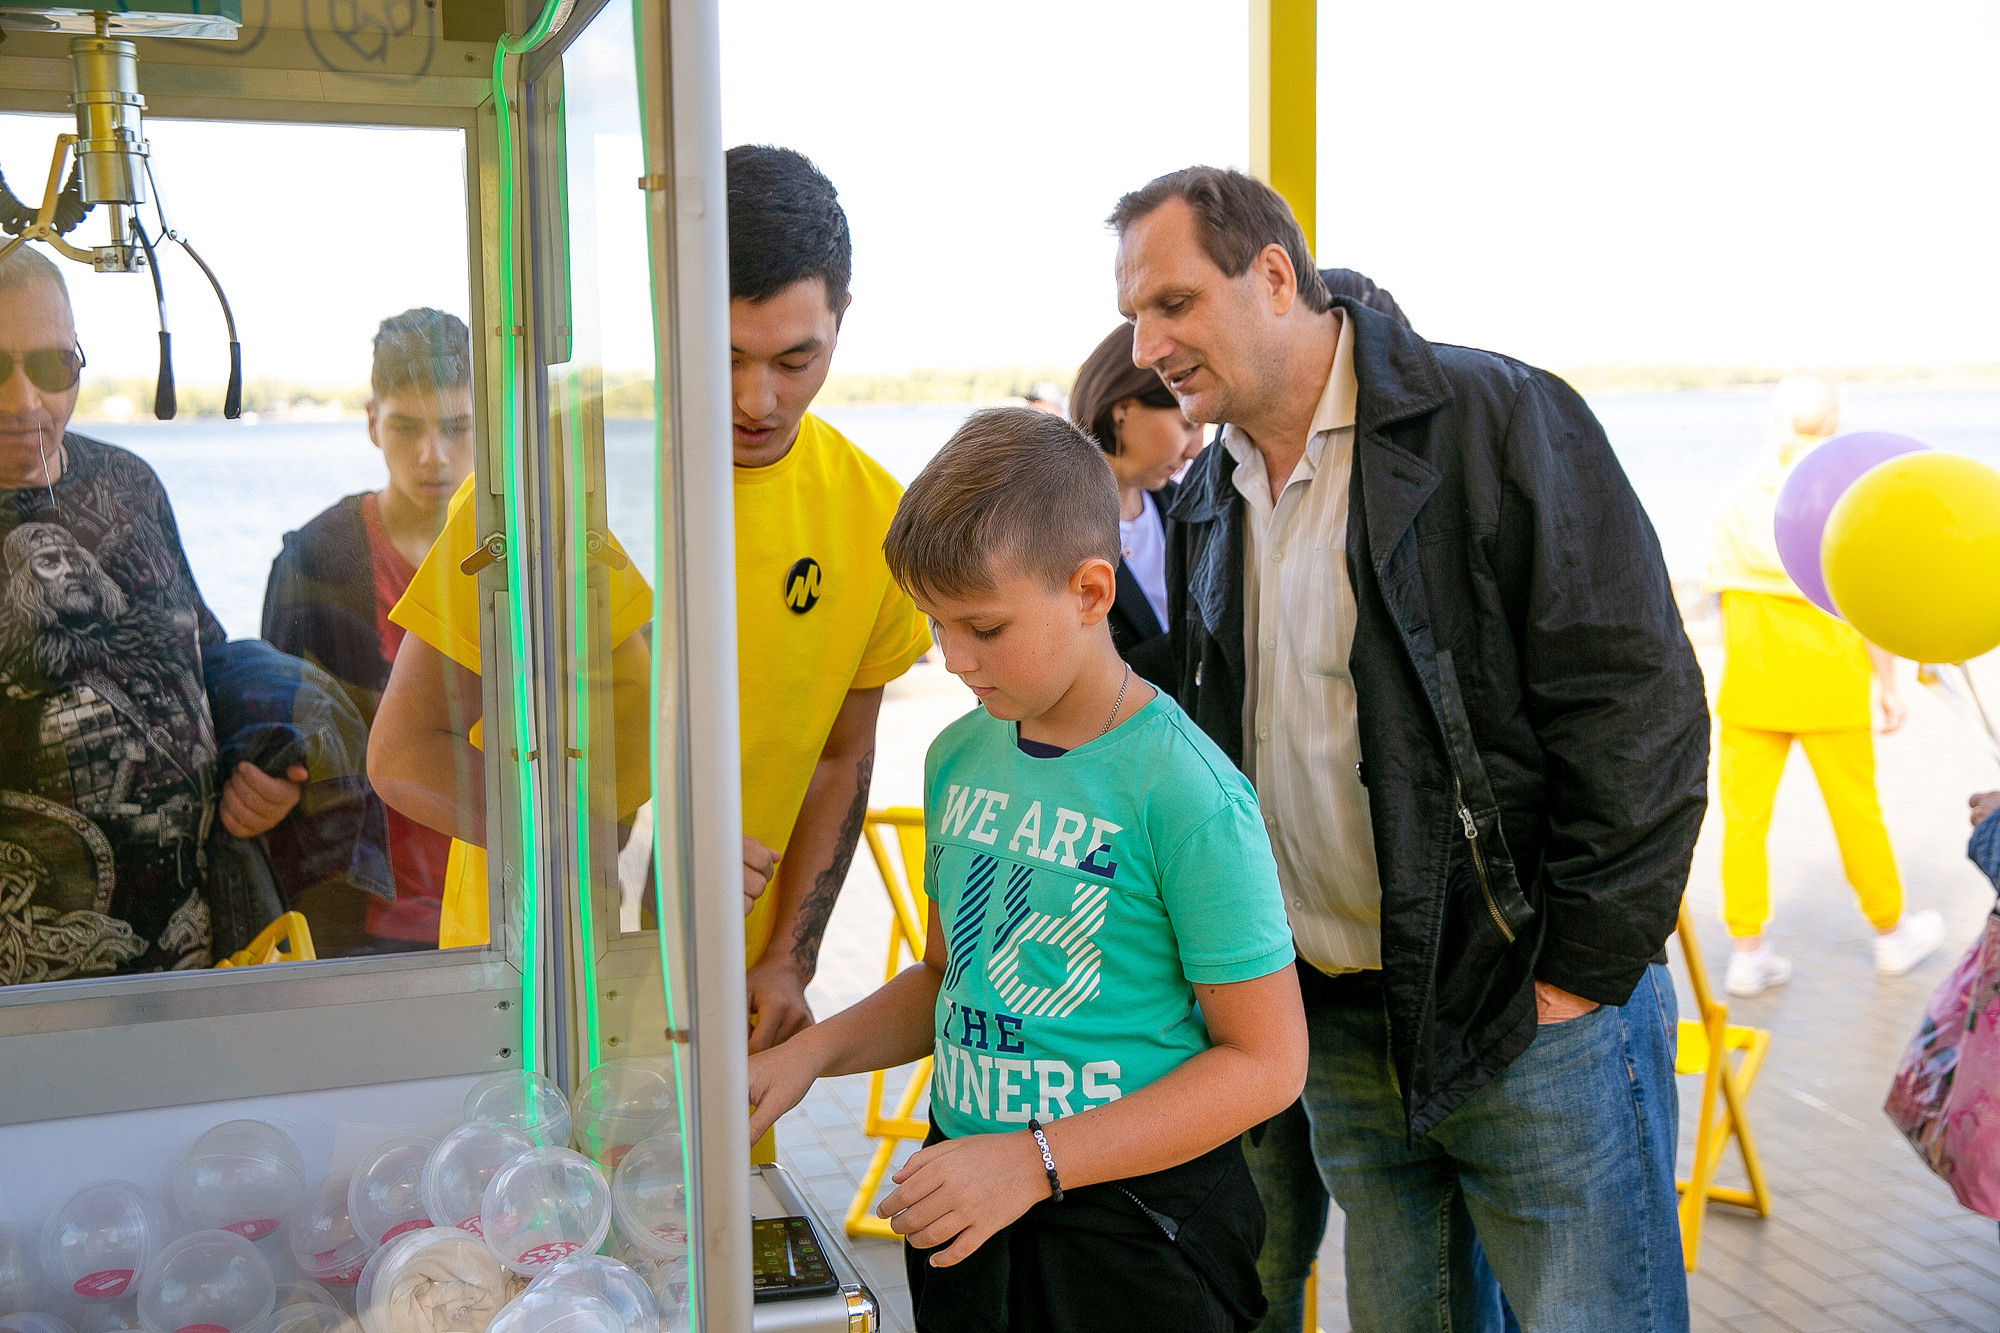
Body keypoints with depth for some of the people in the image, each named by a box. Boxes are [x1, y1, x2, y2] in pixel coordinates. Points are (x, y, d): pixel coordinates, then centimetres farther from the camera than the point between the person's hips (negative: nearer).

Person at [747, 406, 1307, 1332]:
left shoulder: (1186, 794, -19)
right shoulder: (959, 758, 3)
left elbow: (1265, 1058, -17)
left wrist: (1033, 1160, -21)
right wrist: (813, 1051, -1)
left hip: (1132, 1227, -6)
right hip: (964, 1209, 6)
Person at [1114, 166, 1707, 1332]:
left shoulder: (1501, 419, -10)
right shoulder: (1206, 508, 11)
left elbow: (1641, 709, -13)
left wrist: (1580, 975, -13)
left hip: (1535, 1018, -5)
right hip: (1337, 1035, 6)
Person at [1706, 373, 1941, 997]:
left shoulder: (1738, 494, 1)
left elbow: (1723, 593, 4)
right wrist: (1889, 685, 1)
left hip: (1749, 684, 3)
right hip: (1828, 683, -2)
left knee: (1745, 814, 5)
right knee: (1856, 810, 13)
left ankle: (1747, 953, 8)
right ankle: (1891, 933, 31)